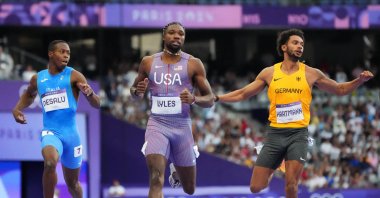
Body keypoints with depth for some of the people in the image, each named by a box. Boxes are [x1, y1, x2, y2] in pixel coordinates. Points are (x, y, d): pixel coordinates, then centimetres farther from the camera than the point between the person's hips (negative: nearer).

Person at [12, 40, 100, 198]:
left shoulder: (73, 76, -4)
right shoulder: (38, 79, 4)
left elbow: (96, 105, -8)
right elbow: (29, 95, 29)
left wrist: (89, 93, -30)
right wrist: (17, 109, 9)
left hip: (70, 133, 1)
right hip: (50, 132, -1)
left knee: (72, 182, 14)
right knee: (50, 163, -34)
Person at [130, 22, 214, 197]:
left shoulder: (193, 64, -1)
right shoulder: (148, 62, 5)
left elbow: (210, 99, 0)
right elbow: (134, 91, 18)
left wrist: (194, 99, -21)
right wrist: (137, 91, -7)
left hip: (182, 127, 1)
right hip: (157, 125, -1)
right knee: (156, 180, -23)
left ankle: (176, 171, 49)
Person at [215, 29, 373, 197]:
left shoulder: (311, 74, 4)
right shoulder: (269, 73, 6)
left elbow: (340, 90, 12)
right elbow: (242, 94, 14)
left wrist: (360, 80, -4)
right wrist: (215, 98, 8)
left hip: (298, 134, -1)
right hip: (275, 134, 1)